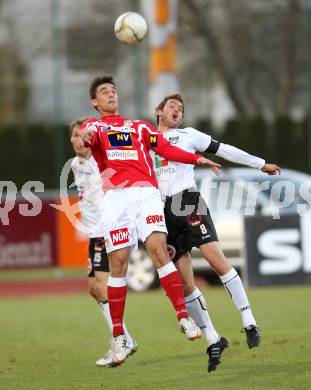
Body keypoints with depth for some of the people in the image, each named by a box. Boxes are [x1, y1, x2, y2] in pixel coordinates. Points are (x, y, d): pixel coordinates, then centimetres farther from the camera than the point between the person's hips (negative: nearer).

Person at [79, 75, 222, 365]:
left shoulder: (139, 127, 26)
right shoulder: (94, 126, 17)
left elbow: (166, 148, 13)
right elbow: (86, 135, -8)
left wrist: (197, 159, -3)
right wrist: (85, 136, -34)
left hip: (146, 192, 1)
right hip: (115, 197, -1)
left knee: (158, 249, -16)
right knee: (118, 263, -5)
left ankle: (184, 317, -17)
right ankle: (117, 336, 3)